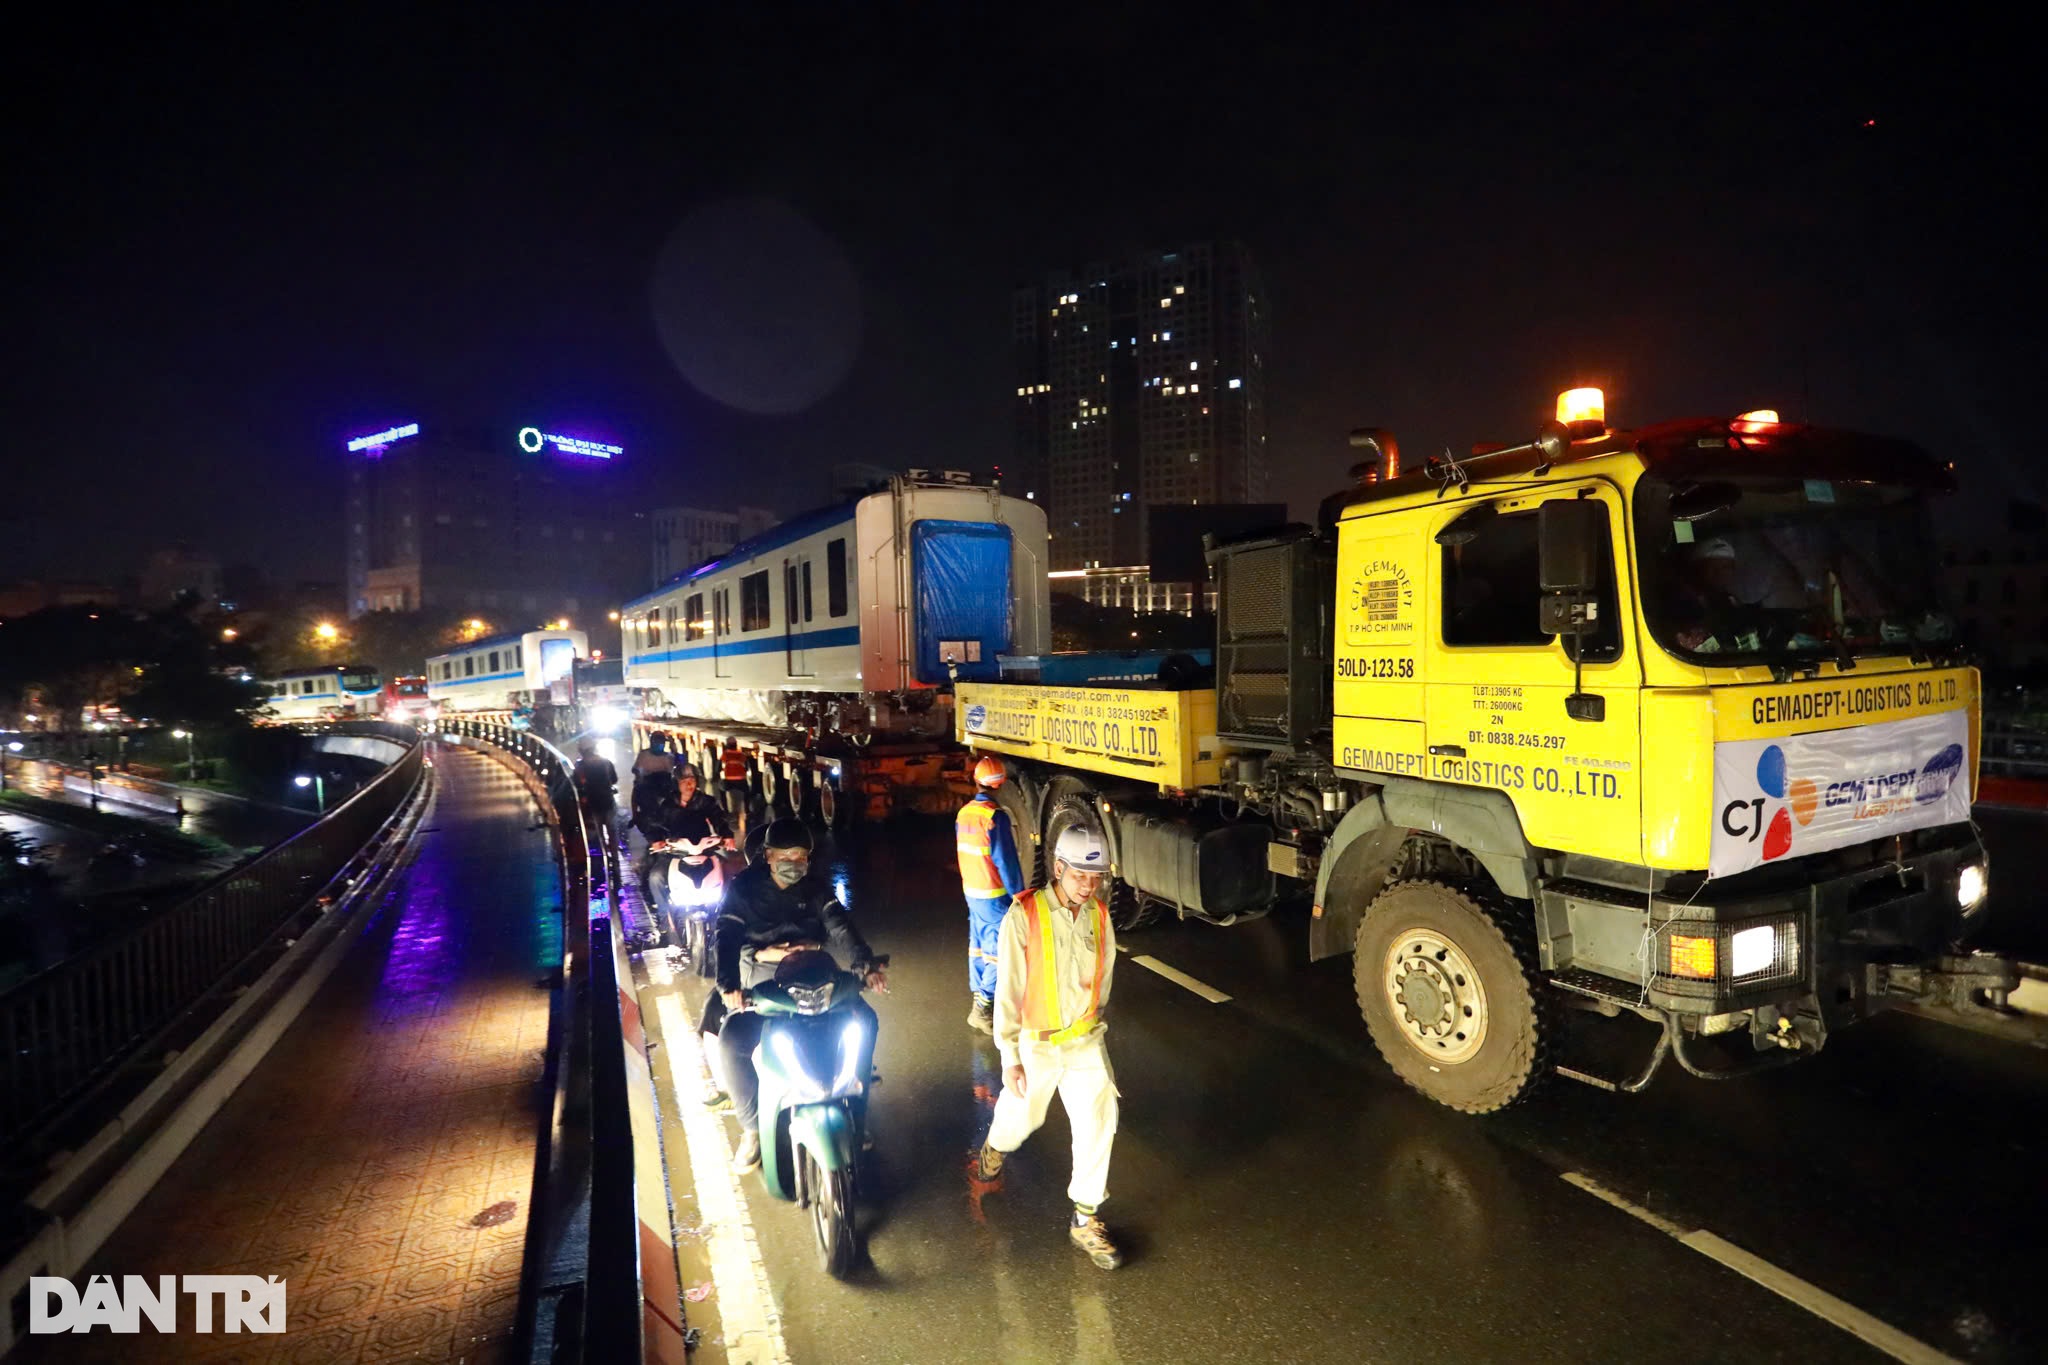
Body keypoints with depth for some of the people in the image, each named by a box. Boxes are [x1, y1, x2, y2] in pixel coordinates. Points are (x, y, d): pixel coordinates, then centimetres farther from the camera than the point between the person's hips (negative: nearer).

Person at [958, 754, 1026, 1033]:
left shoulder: (964, 813, 4)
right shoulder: (995, 816, -20)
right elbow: (1006, 862, -19)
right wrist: (1019, 895, -11)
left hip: (971, 892, 8)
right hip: (995, 896, -8)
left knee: (978, 946, 16)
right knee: (998, 952, 0)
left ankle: (978, 1001, 25)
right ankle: (985, 1010, 1)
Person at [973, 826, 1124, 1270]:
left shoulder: (1100, 916, -7)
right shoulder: (1024, 916, -21)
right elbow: (1008, 992, -16)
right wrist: (1009, 1057, -14)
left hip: (1084, 1041, 3)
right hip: (1035, 1043, -3)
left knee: (1098, 1121, -5)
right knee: (1022, 1116, 17)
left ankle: (1084, 1218, 14)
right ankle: (996, 1146, 53)